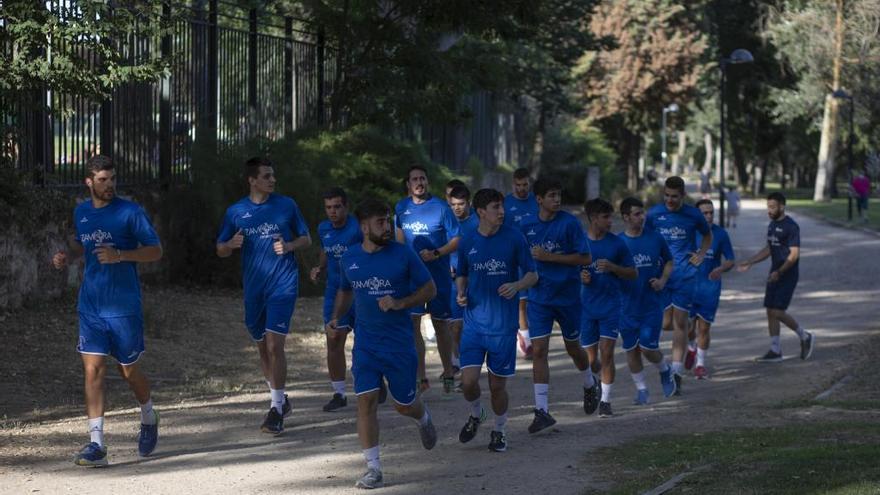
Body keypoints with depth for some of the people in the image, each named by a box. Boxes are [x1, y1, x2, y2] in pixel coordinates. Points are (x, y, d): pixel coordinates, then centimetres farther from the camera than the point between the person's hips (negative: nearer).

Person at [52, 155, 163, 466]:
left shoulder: (130, 212, -7)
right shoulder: (81, 213, 8)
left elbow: (155, 251, -6)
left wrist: (120, 255, -21)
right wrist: (68, 256, 4)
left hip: (124, 306, -3)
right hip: (91, 306, 4)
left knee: (128, 371, 9)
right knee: (93, 370, -7)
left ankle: (149, 419, 39)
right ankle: (96, 445, -9)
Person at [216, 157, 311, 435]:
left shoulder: (286, 205, 0)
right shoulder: (236, 212, 3)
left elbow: (306, 240, 8)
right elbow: (220, 250, 11)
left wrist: (289, 246, -12)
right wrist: (232, 244, -12)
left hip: (283, 284, -3)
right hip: (253, 288, 3)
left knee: (274, 346, -14)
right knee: (263, 349, 12)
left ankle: (277, 411, -9)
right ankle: (279, 401, 30)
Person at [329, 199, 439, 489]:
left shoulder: (404, 255, -8)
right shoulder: (349, 259, 2)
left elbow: (430, 290, -3)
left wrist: (399, 303, -18)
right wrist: (336, 317, 3)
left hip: (400, 344, -2)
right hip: (365, 344, 2)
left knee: (404, 404, 9)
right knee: (366, 402, -10)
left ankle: (424, 419, 47)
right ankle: (374, 470, -6)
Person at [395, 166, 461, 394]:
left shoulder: (441, 207, -7)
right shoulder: (401, 207, 5)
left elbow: (456, 240, -7)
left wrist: (435, 253, -20)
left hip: (438, 274, -2)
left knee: (440, 324, 8)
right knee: (412, 323, -9)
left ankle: (448, 373, 23)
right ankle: (420, 377, -5)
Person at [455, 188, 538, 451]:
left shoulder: (514, 238, -4)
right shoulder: (467, 243, 3)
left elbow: (532, 274, 1)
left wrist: (516, 286, -20)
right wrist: (461, 294, -2)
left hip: (504, 325, -1)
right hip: (474, 323, 1)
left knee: (498, 385, 4)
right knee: (468, 381, -9)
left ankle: (499, 430, 27)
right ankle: (475, 414, 22)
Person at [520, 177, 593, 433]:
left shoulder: (570, 223, -10)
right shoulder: (526, 226, 1)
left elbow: (586, 258, -12)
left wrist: (549, 257, -18)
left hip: (568, 295, -2)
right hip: (539, 296, 2)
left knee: (573, 347, 14)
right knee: (539, 350, -8)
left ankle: (589, 384, 46)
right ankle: (542, 410, -8)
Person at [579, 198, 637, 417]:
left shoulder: (617, 243, 0)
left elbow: (633, 273, 5)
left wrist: (613, 267, -13)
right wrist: (579, 277, -11)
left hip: (610, 306, -1)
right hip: (586, 307, 1)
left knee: (607, 354, -8)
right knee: (591, 359, 3)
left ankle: (606, 400, 1)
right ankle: (590, 386, 34)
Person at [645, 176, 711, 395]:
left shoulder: (693, 215, -1)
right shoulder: (654, 214, -1)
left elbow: (708, 236, 17)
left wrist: (701, 255, 2)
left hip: (685, 275, -1)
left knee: (680, 322, -4)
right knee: (665, 323, -3)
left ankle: (676, 372, -2)